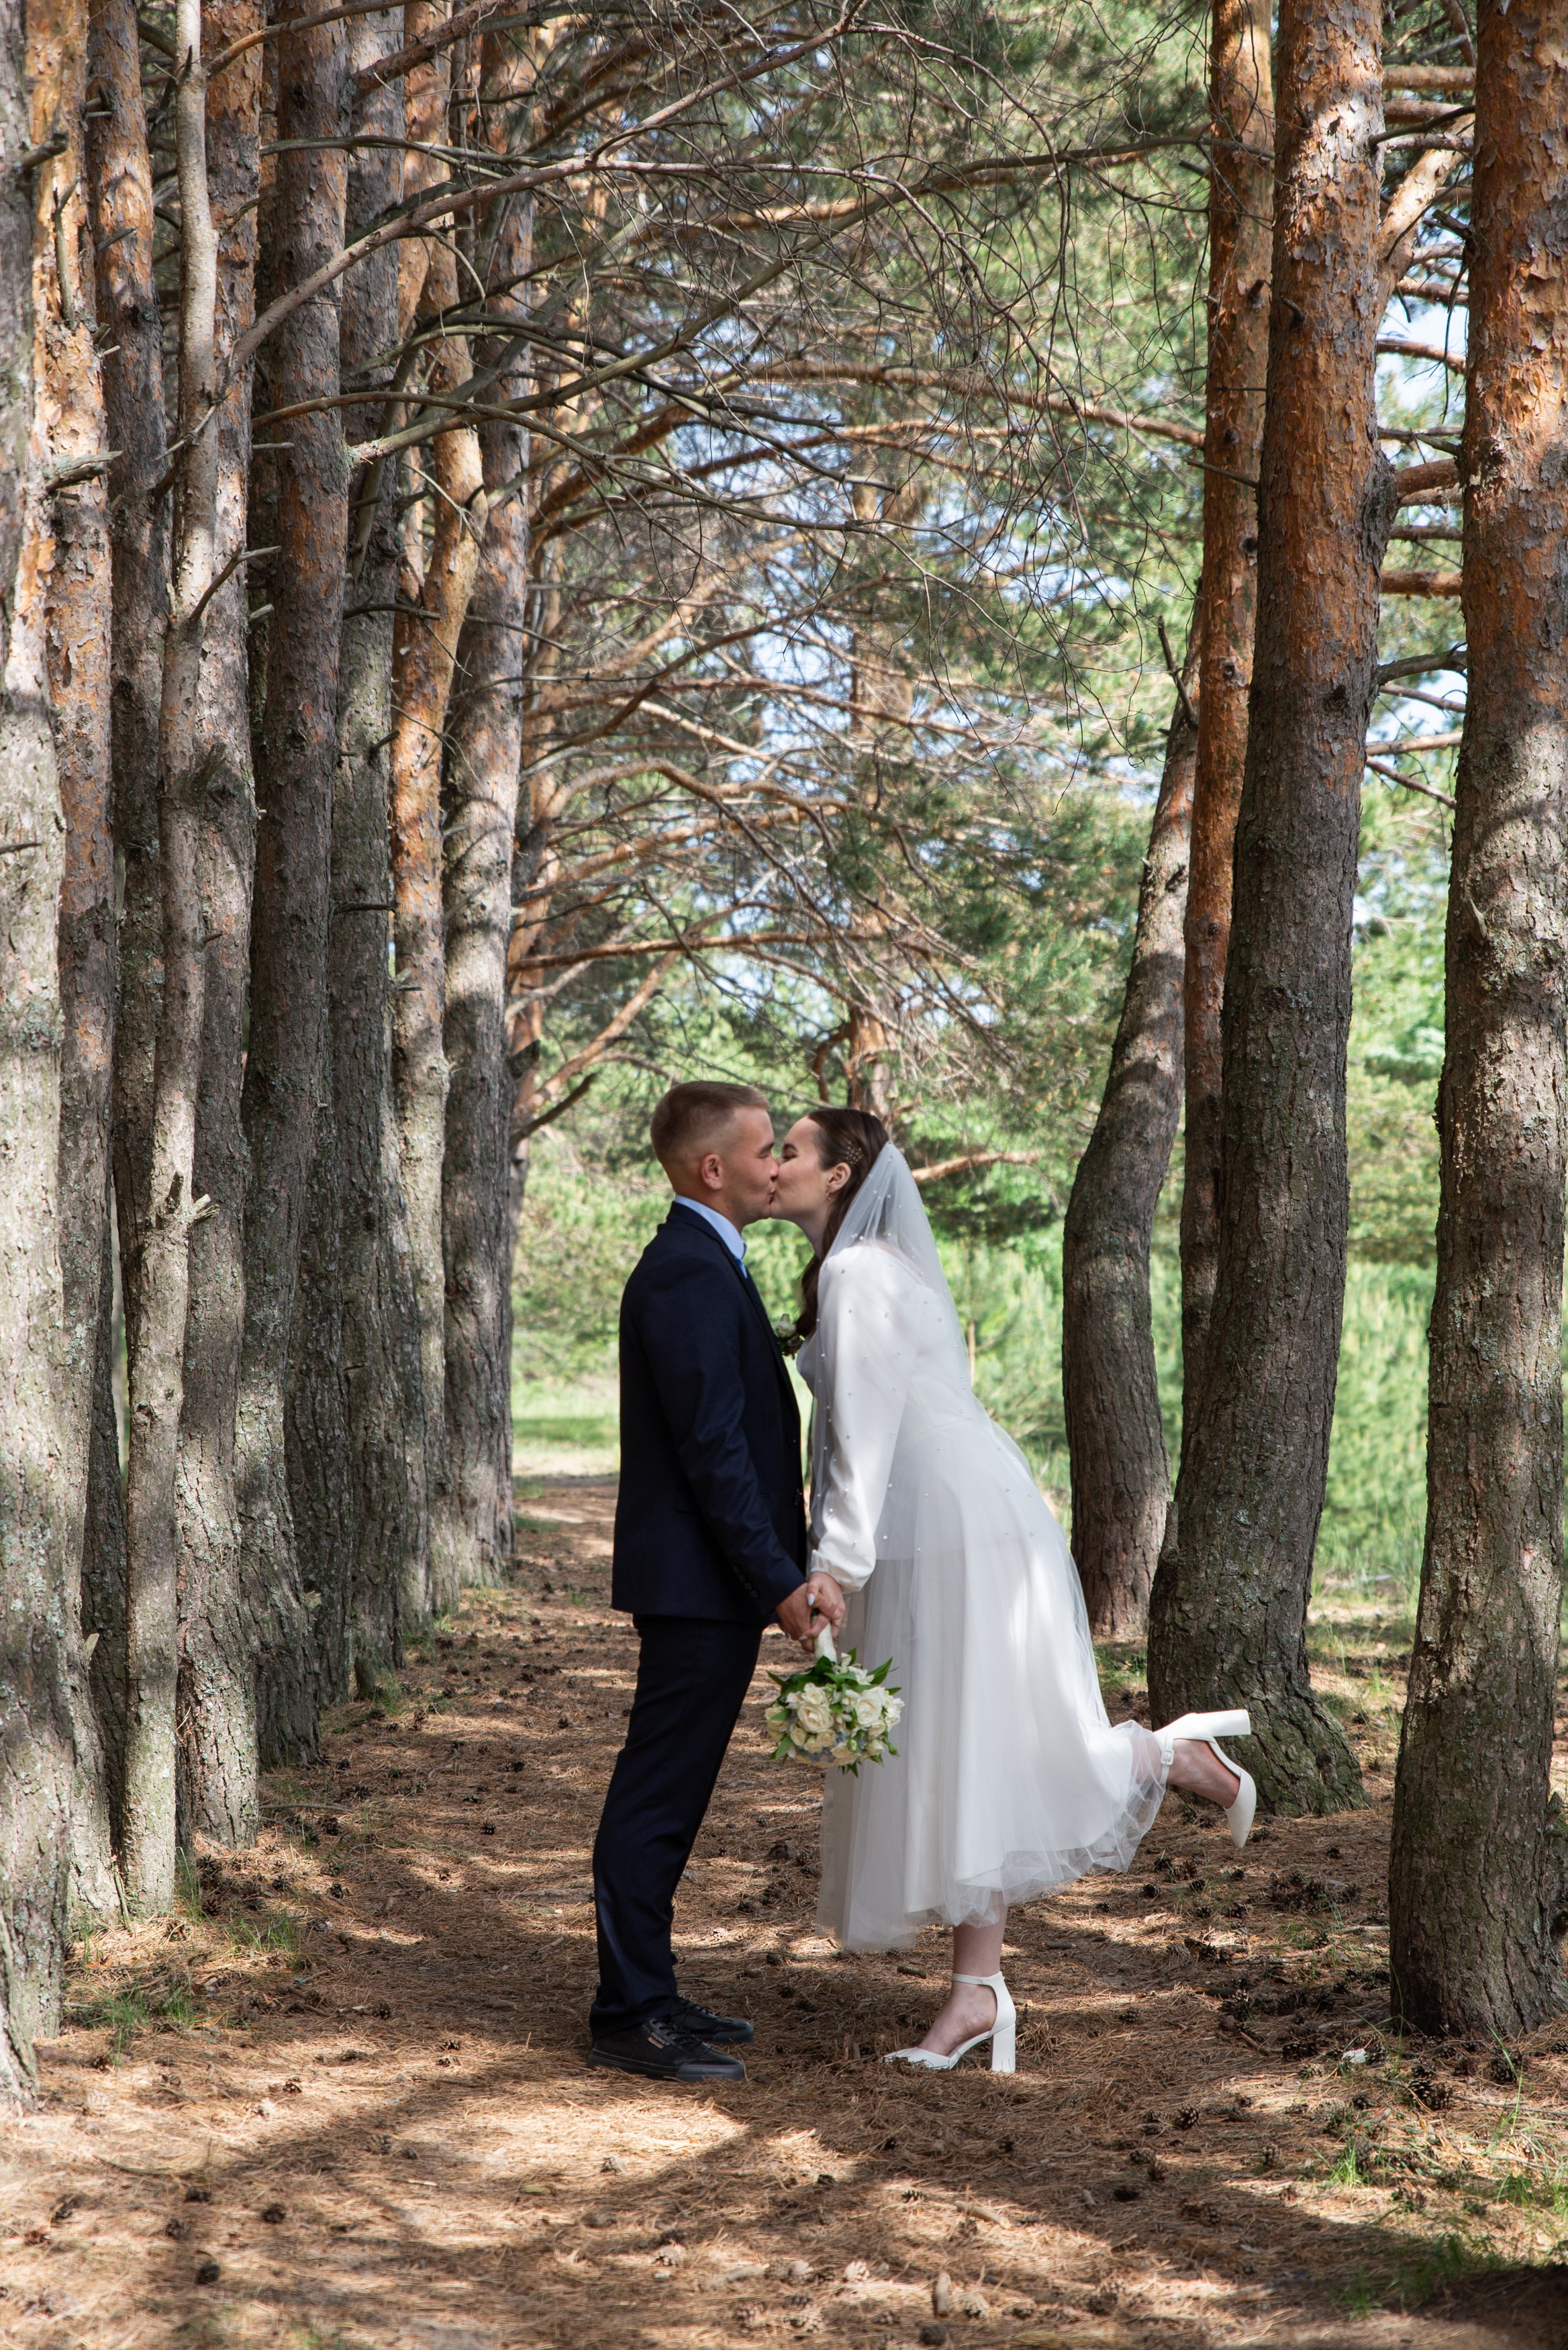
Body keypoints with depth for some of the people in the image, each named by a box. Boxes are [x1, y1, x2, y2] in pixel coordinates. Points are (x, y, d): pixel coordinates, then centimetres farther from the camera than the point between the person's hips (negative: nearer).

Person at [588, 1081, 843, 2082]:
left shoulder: (704, 1265, 17)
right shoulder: (689, 1274, -17)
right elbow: (712, 1449, -21)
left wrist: (782, 1567, 20)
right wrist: (778, 1581, -20)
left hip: (710, 1584, 11)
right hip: (699, 1583, -11)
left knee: (666, 1799, 15)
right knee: (656, 1801, -4)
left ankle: (647, 1993, 24)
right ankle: (631, 2018, 2)